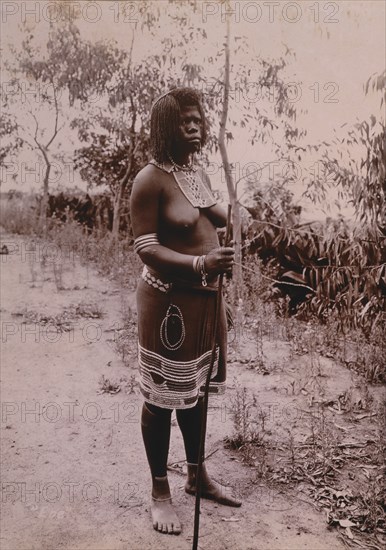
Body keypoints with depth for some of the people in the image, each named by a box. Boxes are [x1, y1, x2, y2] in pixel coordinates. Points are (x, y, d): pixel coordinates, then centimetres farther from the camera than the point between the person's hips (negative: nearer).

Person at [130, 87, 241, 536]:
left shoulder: (200, 174, 11)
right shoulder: (150, 180, -12)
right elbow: (146, 248, -17)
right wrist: (200, 263, -30)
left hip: (205, 298, 8)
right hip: (168, 300, -8)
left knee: (196, 389, 19)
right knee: (162, 396, 5)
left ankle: (197, 476, 37)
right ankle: (160, 491, 23)